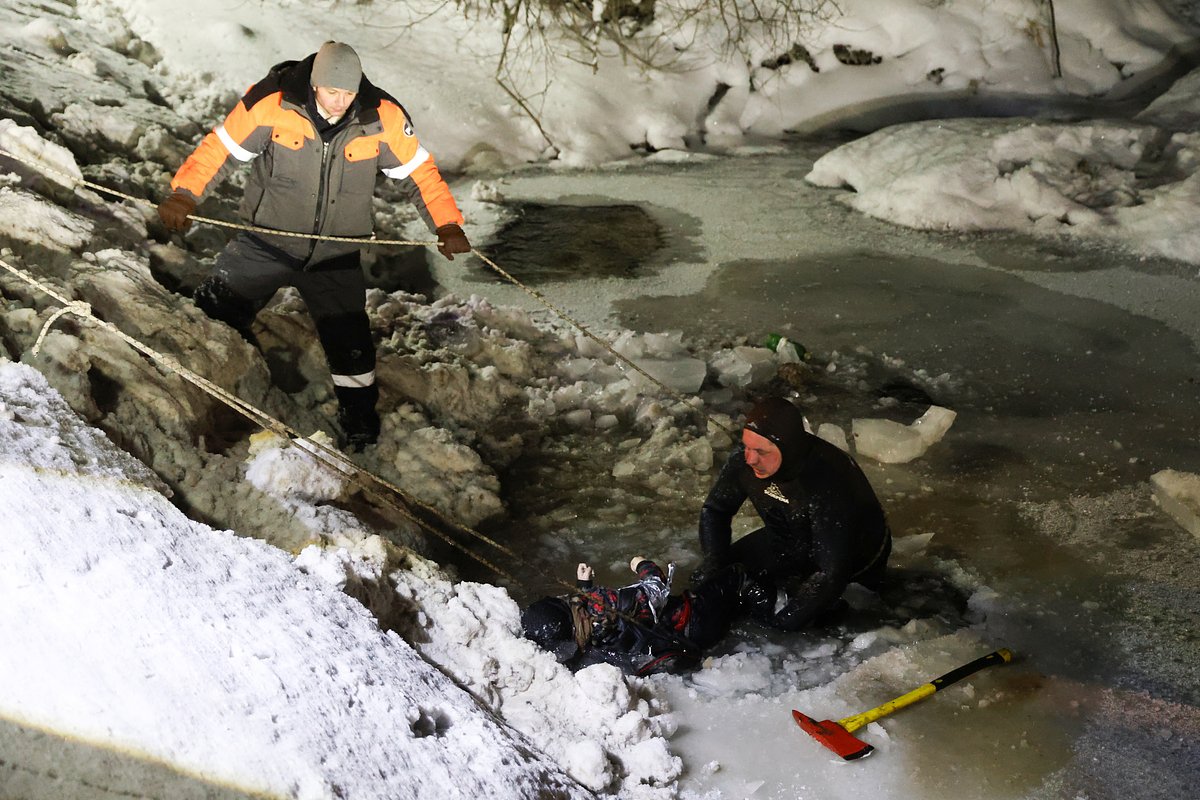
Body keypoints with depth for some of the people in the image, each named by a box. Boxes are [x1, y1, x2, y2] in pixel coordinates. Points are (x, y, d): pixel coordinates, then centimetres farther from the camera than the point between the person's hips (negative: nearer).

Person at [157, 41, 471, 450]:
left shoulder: (383, 117, -14)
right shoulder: (272, 103, -18)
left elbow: (418, 170, -4)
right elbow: (222, 147, -10)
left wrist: (447, 224, -13)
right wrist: (184, 193, -22)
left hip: (335, 257, 1)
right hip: (266, 241, 0)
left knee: (351, 345, 4)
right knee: (213, 316, 5)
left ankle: (361, 426, 26)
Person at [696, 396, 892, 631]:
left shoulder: (829, 486, -41)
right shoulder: (744, 459, -23)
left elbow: (832, 573, -37)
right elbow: (715, 510, -3)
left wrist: (779, 622, -36)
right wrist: (714, 567, -17)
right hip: (788, 544, 6)